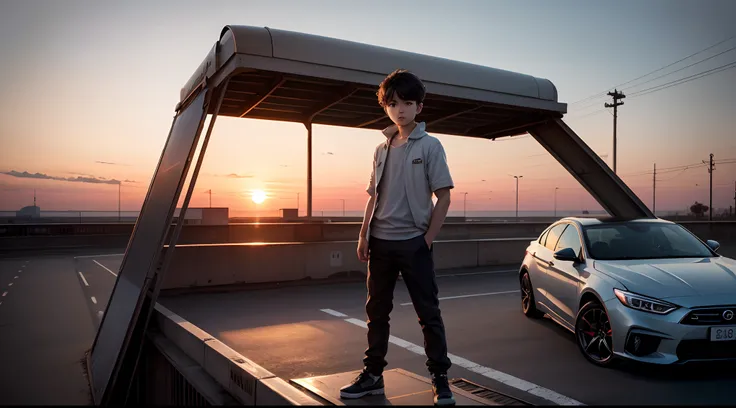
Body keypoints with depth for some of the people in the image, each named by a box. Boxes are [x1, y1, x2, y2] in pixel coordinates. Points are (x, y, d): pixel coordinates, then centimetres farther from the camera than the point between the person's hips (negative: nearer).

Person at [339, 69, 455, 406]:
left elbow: (443, 196, -5)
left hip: (413, 242, -5)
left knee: (428, 312, 3)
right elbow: (374, 197, 14)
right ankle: (373, 374, 23)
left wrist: (428, 239, -10)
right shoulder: (381, 150, 11)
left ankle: (440, 378, 16)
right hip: (380, 242, 5)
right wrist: (363, 236, 6)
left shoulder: (430, 146, -3)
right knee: (376, 311, 11)